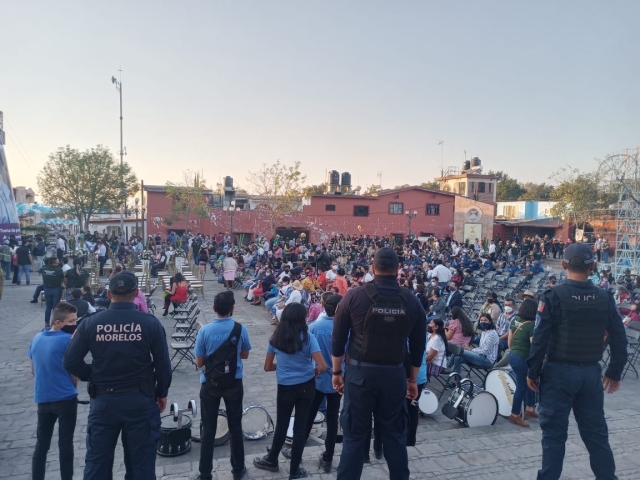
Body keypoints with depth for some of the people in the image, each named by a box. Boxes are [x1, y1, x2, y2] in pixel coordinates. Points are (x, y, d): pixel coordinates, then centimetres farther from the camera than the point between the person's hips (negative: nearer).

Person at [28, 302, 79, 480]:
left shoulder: (36, 338, 5)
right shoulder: (68, 339, -16)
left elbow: (34, 371, 14)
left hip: (42, 399, 6)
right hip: (65, 398, -6)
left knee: (41, 443, 15)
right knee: (65, 443, 5)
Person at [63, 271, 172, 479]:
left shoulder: (90, 323, -6)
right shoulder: (150, 323, -10)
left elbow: (71, 362, -3)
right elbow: (163, 365, -6)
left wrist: (93, 377, 13)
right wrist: (161, 393, 8)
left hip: (103, 400, 1)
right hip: (141, 400, -1)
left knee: (96, 463, 16)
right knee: (141, 463, 12)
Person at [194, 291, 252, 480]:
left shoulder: (205, 330, -14)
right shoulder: (241, 329, -12)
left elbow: (199, 362, -6)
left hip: (210, 384, -1)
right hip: (234, 383, 1)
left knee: (208, 429, 11)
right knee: (235, 427, 15)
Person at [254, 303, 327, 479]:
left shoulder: (276, 338, -3)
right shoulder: (308, 337, -12)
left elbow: (267, 367, 5)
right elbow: (322, 367, -18)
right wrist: (315, 371, 3)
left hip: (285, 388, 1)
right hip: (306, 386, -1)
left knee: (282, 425, 19)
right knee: (300, 426, 10)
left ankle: (272, 460, 38)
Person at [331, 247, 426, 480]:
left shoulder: (354, 296, -7)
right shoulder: (411, 301, -1)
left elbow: (338, 337, -2)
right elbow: (418, 345, 6)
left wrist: (337, 371, 8)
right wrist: (413, 379, 17)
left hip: (360, 372, -2)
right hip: (395, 374, 2)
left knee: (355, 434, 8)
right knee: (395, 434, 16)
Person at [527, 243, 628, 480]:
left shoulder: (554, 296, -12)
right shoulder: (605, 298, 0)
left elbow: (540, 338, -12)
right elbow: (619, 339, 5)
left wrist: (533, 371, -3)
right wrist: (615, 371, 17)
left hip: (559, 371, -4)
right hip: (591, 373, 4)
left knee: (554, 431, 5)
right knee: (596, 431, 16)